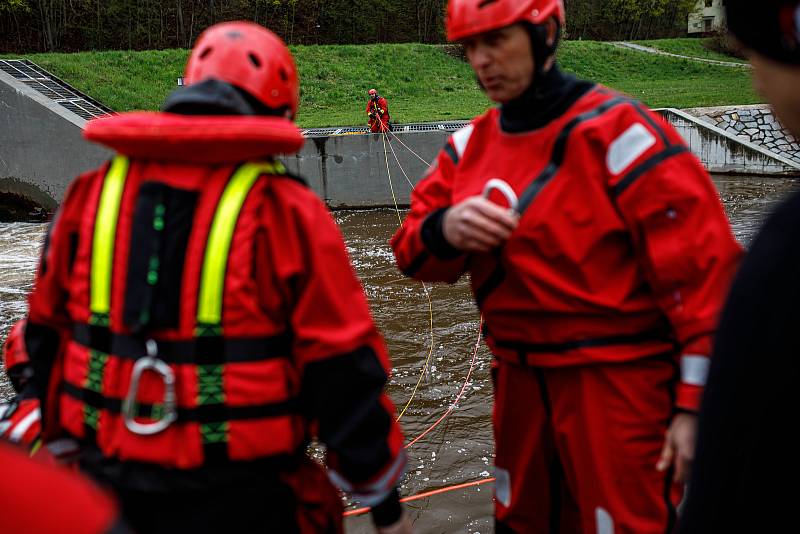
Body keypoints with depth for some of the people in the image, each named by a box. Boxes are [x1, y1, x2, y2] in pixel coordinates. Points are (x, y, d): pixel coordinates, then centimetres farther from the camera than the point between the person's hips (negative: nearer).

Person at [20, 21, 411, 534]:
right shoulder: (284, 211, -12)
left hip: (108, 484, 5)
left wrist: (64, 436, 27)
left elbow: (47, 339, 11)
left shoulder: (91, 194, 3)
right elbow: (343, 370, -11)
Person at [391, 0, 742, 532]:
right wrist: (443, 229, -18)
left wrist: (695, 403, -16)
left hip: (617, 383, -6)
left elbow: (701, 268, -15)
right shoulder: (471, 144, 6)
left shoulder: (616, 131, -14)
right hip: (520, 380, 7)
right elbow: (414, 252, 6)